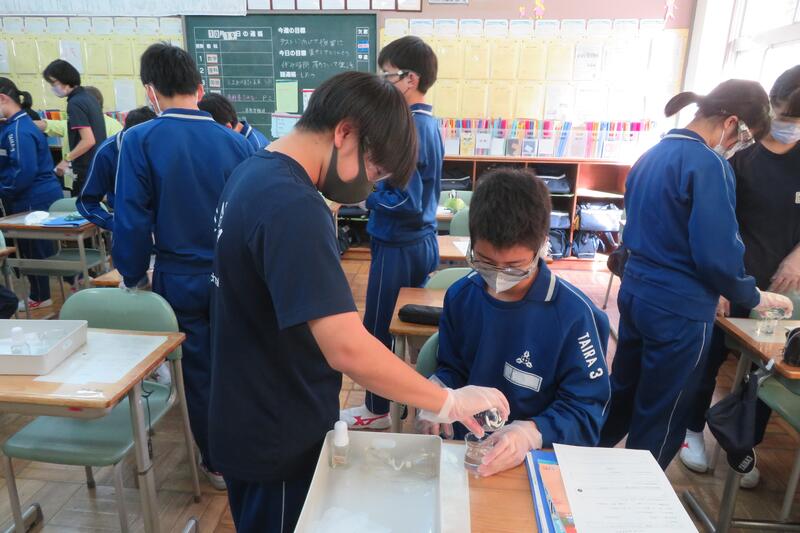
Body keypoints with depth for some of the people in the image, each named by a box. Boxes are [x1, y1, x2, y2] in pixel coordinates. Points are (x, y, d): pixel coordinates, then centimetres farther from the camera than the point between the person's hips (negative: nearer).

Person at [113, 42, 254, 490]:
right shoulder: (235, 141, -6)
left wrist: (134, 278, 3)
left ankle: (219, 463, 30)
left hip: (180, 280, -2)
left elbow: (133, 219, -11)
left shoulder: (140, 140, -12)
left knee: (199, 372, 15)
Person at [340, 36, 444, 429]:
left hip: (399, 246, -10)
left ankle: (377, 410, 22)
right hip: (422, 240, 10)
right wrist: (372, 184, 7)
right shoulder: (429, 122, 8)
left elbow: (406, 202, -25)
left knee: (377, 329, 6)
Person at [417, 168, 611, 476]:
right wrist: (437, 389, -12)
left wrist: (532, 433, -28)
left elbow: (585, 410, -10)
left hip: (534, 461, -1)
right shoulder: (461, 295, -1)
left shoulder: (573, 315, -15)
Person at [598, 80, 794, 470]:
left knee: (621, 392, 23)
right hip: (678, 309, -8)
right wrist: (753, 298, -2)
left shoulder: (652, 155, 8)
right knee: (661, 418, 10)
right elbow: (717, 256, -21)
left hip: (636, 291, 8)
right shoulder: (708, 165, -18)